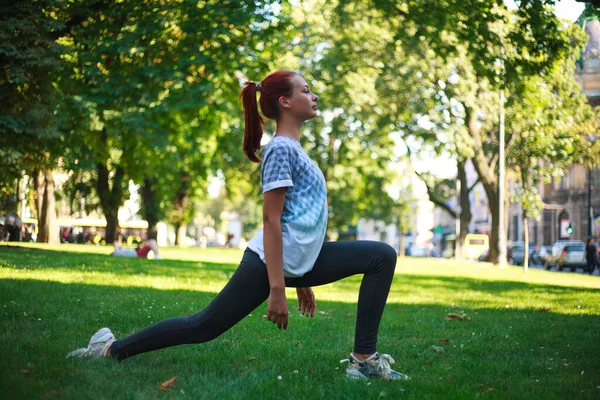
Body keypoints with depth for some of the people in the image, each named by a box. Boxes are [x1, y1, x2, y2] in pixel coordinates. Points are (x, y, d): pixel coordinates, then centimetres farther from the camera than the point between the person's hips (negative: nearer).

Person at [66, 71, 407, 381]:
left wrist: (302, 281, 23)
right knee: (204, 327, -3)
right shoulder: (281, 149, -13)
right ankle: (112, 348, 12)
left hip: (299, 262, 9)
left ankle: (364, 358, -4)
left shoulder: (294, 149, 16)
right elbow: (271, 220, -20)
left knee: (383, 256, 0)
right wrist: (276, 289, -24)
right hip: (271, 262, -9)